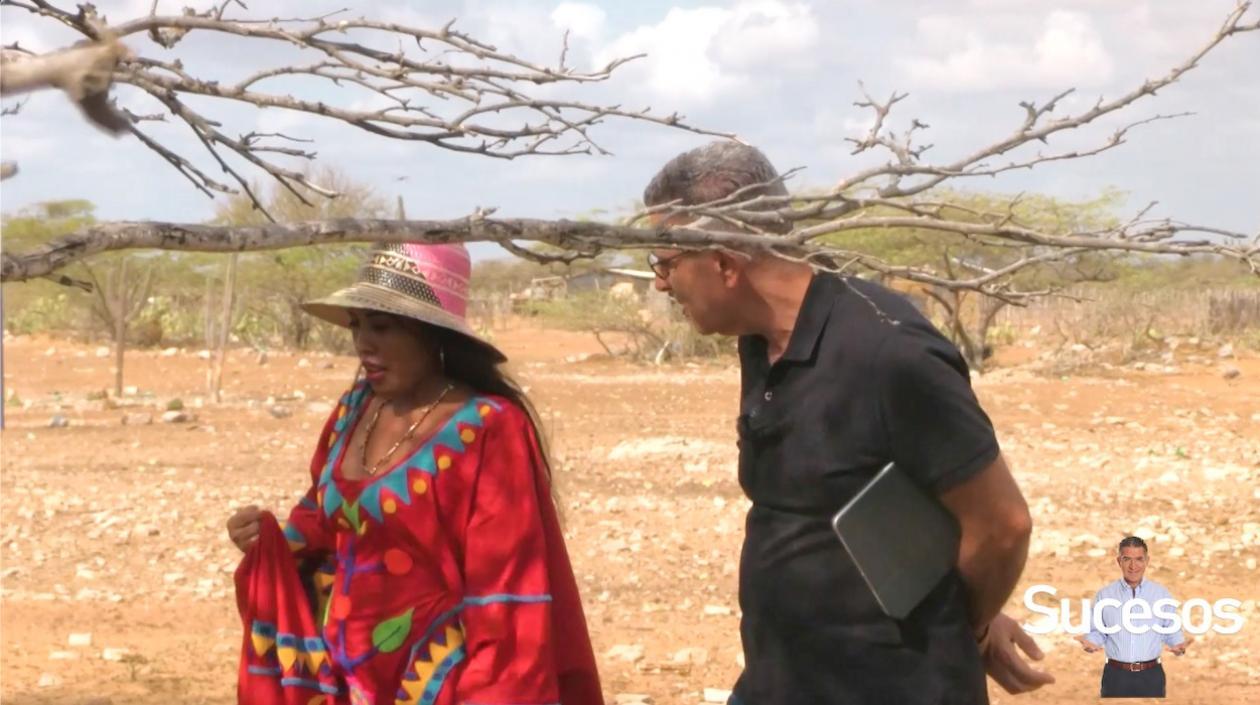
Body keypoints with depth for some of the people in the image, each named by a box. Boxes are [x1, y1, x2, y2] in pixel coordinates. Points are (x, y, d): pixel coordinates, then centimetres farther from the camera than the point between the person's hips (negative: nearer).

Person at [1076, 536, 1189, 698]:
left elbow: (1171, 631, 5)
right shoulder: (1104, 595, 2)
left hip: (1151, 676, 0)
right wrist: (1089, 642, -15)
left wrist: (1179, 645, -15)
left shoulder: (1162, 594, 4)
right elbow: (1097, 632, 6)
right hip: (1115, 675, 0)